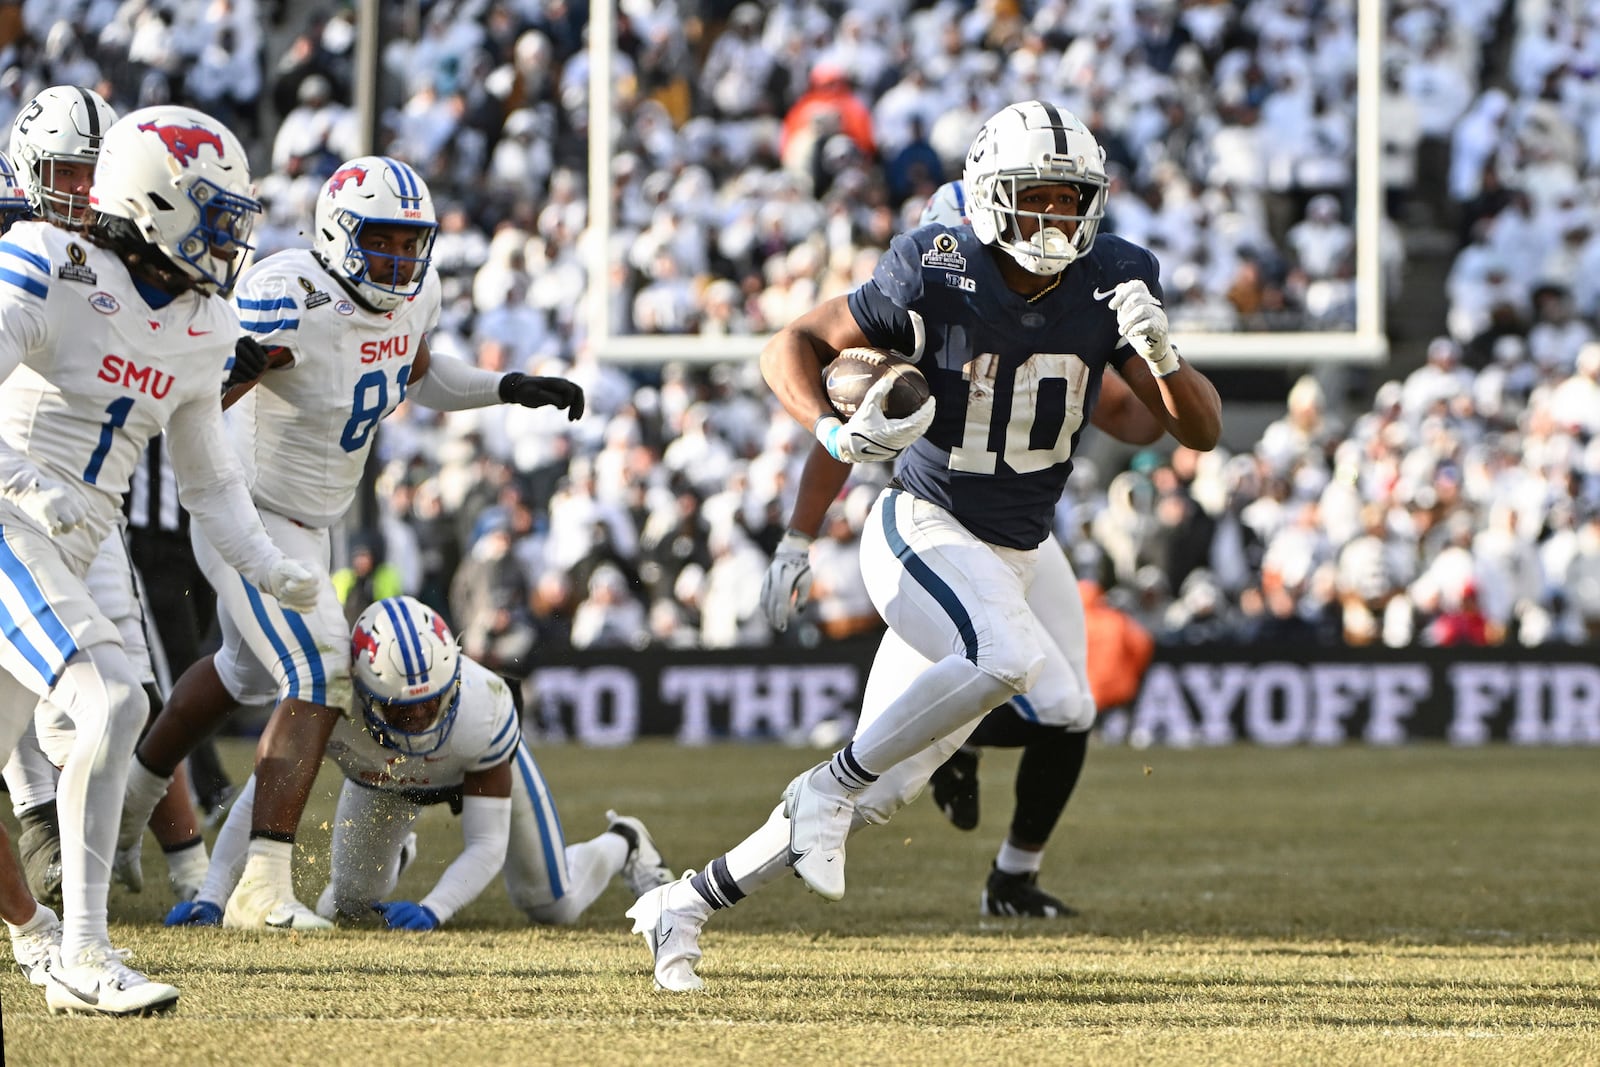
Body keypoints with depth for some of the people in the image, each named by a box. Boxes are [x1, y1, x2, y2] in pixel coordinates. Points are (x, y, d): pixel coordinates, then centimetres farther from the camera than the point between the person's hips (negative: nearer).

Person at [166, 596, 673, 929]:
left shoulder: (483, 712, -45)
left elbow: (486, 845, -38)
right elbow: (257, 802, -38)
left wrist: (433, 910, -54)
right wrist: (212, 898, -46)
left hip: (476, 766, -1)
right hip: (381, 779, 1)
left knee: (555, 906, 8)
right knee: (346, 909, 7)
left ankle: (622, 845, 43)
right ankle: (394, 853, 42)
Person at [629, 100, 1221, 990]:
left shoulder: (1112, 287, -5)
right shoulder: (938, 280, -15)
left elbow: (1202, 431, -4)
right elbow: (794, 346, -5)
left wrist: (1162, 357, -25)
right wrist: (837, 435, -24)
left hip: (1011, 562, 5)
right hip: (924, 531, -5)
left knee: (880, 792, 4)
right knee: (1008, 659, -36)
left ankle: (685, 905, 18)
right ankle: (829, 787, -16)